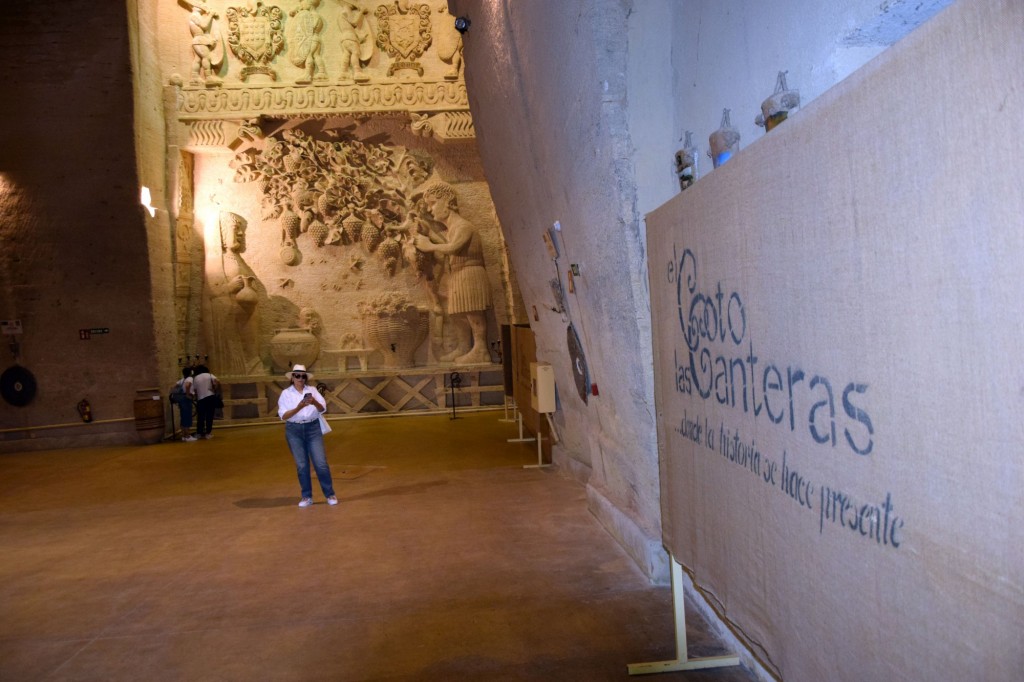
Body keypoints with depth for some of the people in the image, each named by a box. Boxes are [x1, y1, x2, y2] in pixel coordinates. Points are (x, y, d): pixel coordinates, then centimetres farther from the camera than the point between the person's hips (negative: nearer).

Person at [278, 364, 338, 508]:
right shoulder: (286, 393, 0)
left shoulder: (312, 390, 3)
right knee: (301, 465, 4)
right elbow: (283, 416, -8)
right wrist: (299, 407, -23)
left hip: (313, 428, 0)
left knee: (321, 463, -3)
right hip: (294, 430, 0)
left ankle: (330, 494, 9)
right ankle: (307, 497, 17)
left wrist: (314, 402, -27)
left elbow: (322, 408, -6)